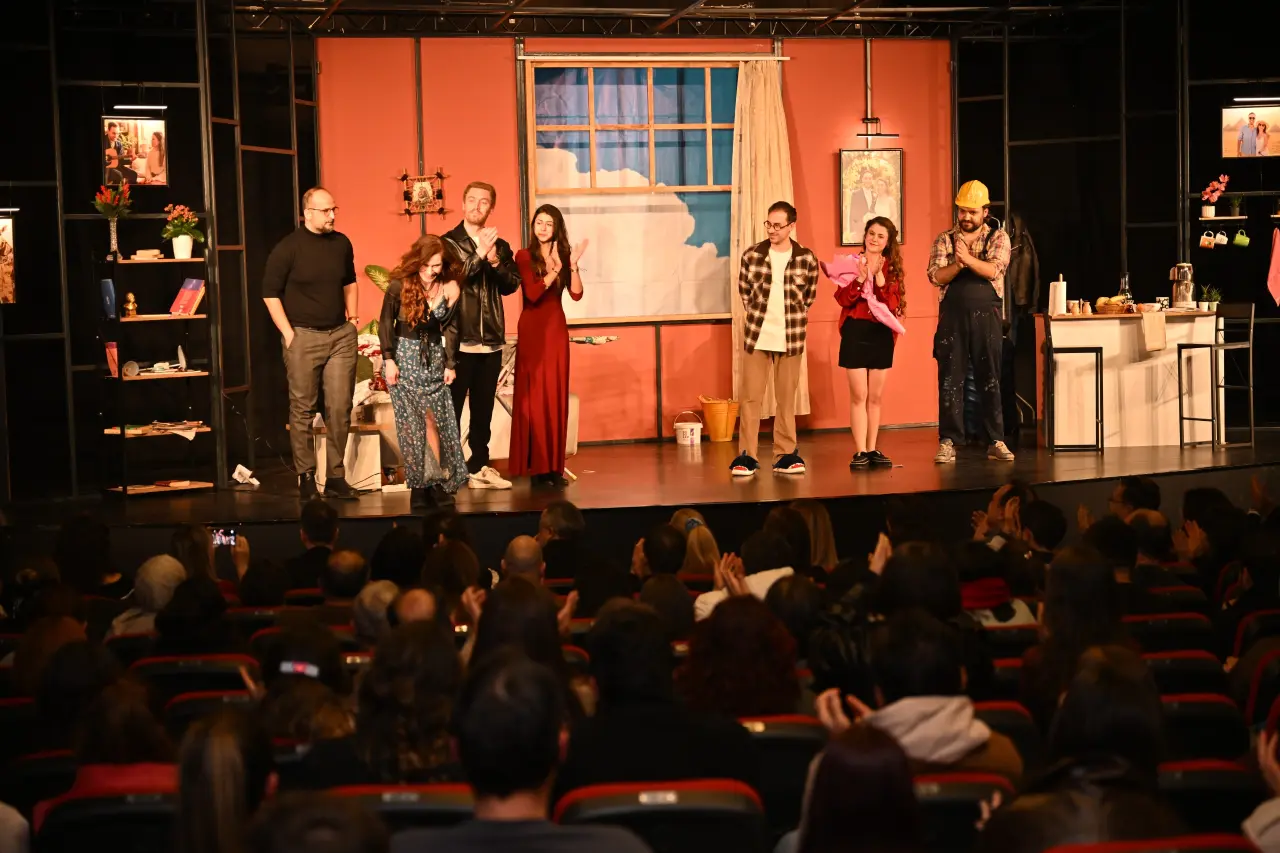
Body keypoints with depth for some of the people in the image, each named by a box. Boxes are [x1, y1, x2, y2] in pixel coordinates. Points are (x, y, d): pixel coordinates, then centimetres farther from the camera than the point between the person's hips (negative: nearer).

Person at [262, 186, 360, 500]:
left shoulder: (342, 243, 8)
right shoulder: (288, 248, -6)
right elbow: (271, 293, -4)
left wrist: (352, 315, 15)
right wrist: (288, 333, -8)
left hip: (341, 335, 4)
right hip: (303, 337, -4)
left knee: (340, 409, 2)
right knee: (302, 410, 1)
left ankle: (336, 476, 10)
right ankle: (306, 477, 9)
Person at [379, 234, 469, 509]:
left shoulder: (450, 288, -4)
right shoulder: (400, 285, -11)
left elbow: (450, 328, 6)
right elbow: (386, 323, -5)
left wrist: (451, 364, 4)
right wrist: (388, 359, -9)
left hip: (434, 358, 2)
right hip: (404, 356, -2)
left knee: (435, 419, -4)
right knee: (412, 422, -2)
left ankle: (439, 482, 3)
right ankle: (419, 485, 3)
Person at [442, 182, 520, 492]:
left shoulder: (500, 246, 13)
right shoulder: (448, 242, 0)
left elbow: (511, 285, 4)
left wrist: (496, 262, -13)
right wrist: (479, 256, -20)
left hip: (491, 341, 5)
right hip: (458, 340, -5)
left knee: (483, 409, 10)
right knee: (451, 407, -2)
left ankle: (479, 466, 17)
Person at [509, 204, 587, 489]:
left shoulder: (563, 254, 7)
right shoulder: (524, 256, -3)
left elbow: (576, 294, -4)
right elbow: (532, 293, -16)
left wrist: (572, 266, -16)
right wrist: (554, 269, -23)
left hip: (557, 329, 4)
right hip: (532, 329, -4)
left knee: (556, 396, 4)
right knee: (534, 396, -3)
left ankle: (555, 466, 7)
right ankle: (536, 466, -2)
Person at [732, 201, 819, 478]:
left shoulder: (806, 259, -3)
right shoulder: (752, 255, -2)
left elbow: (808, 297, 10)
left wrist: (793, 320, 9)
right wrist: (757, 317, 10)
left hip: (790, 339, 0)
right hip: (756, 337, 0)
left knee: (787, 398, 7)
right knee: (751, 397, 0)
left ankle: (785, 455, 13)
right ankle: (746, 455, 4)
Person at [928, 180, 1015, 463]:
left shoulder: (998, 238, 6)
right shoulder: (944, 240, 9)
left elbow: (994, 270, -12)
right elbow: (935, 276, -4)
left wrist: (968, 258, -27)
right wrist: (958, 264, -20)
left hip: (986, 316, -1)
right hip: (952, 316, 1)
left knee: (990, 379, 3)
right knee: (950, 379, 1)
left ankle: (996, 442, 8)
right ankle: (948, 441, 6)